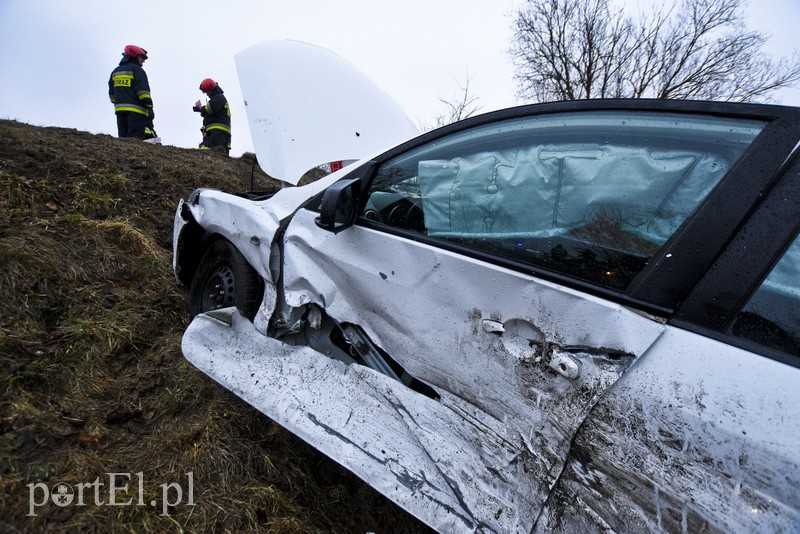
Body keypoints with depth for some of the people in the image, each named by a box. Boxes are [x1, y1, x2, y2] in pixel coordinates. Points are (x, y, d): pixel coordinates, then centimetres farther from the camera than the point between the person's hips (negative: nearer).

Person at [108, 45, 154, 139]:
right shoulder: (137, 70, -2)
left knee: (123, 138, 6)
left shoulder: (115, 71, 23)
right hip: (136, 110, -7)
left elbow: (112, 93, 24)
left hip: (120, 109, 7)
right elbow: (143, 90, -13)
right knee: (136, 139, -14)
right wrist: (149, 108, -15)